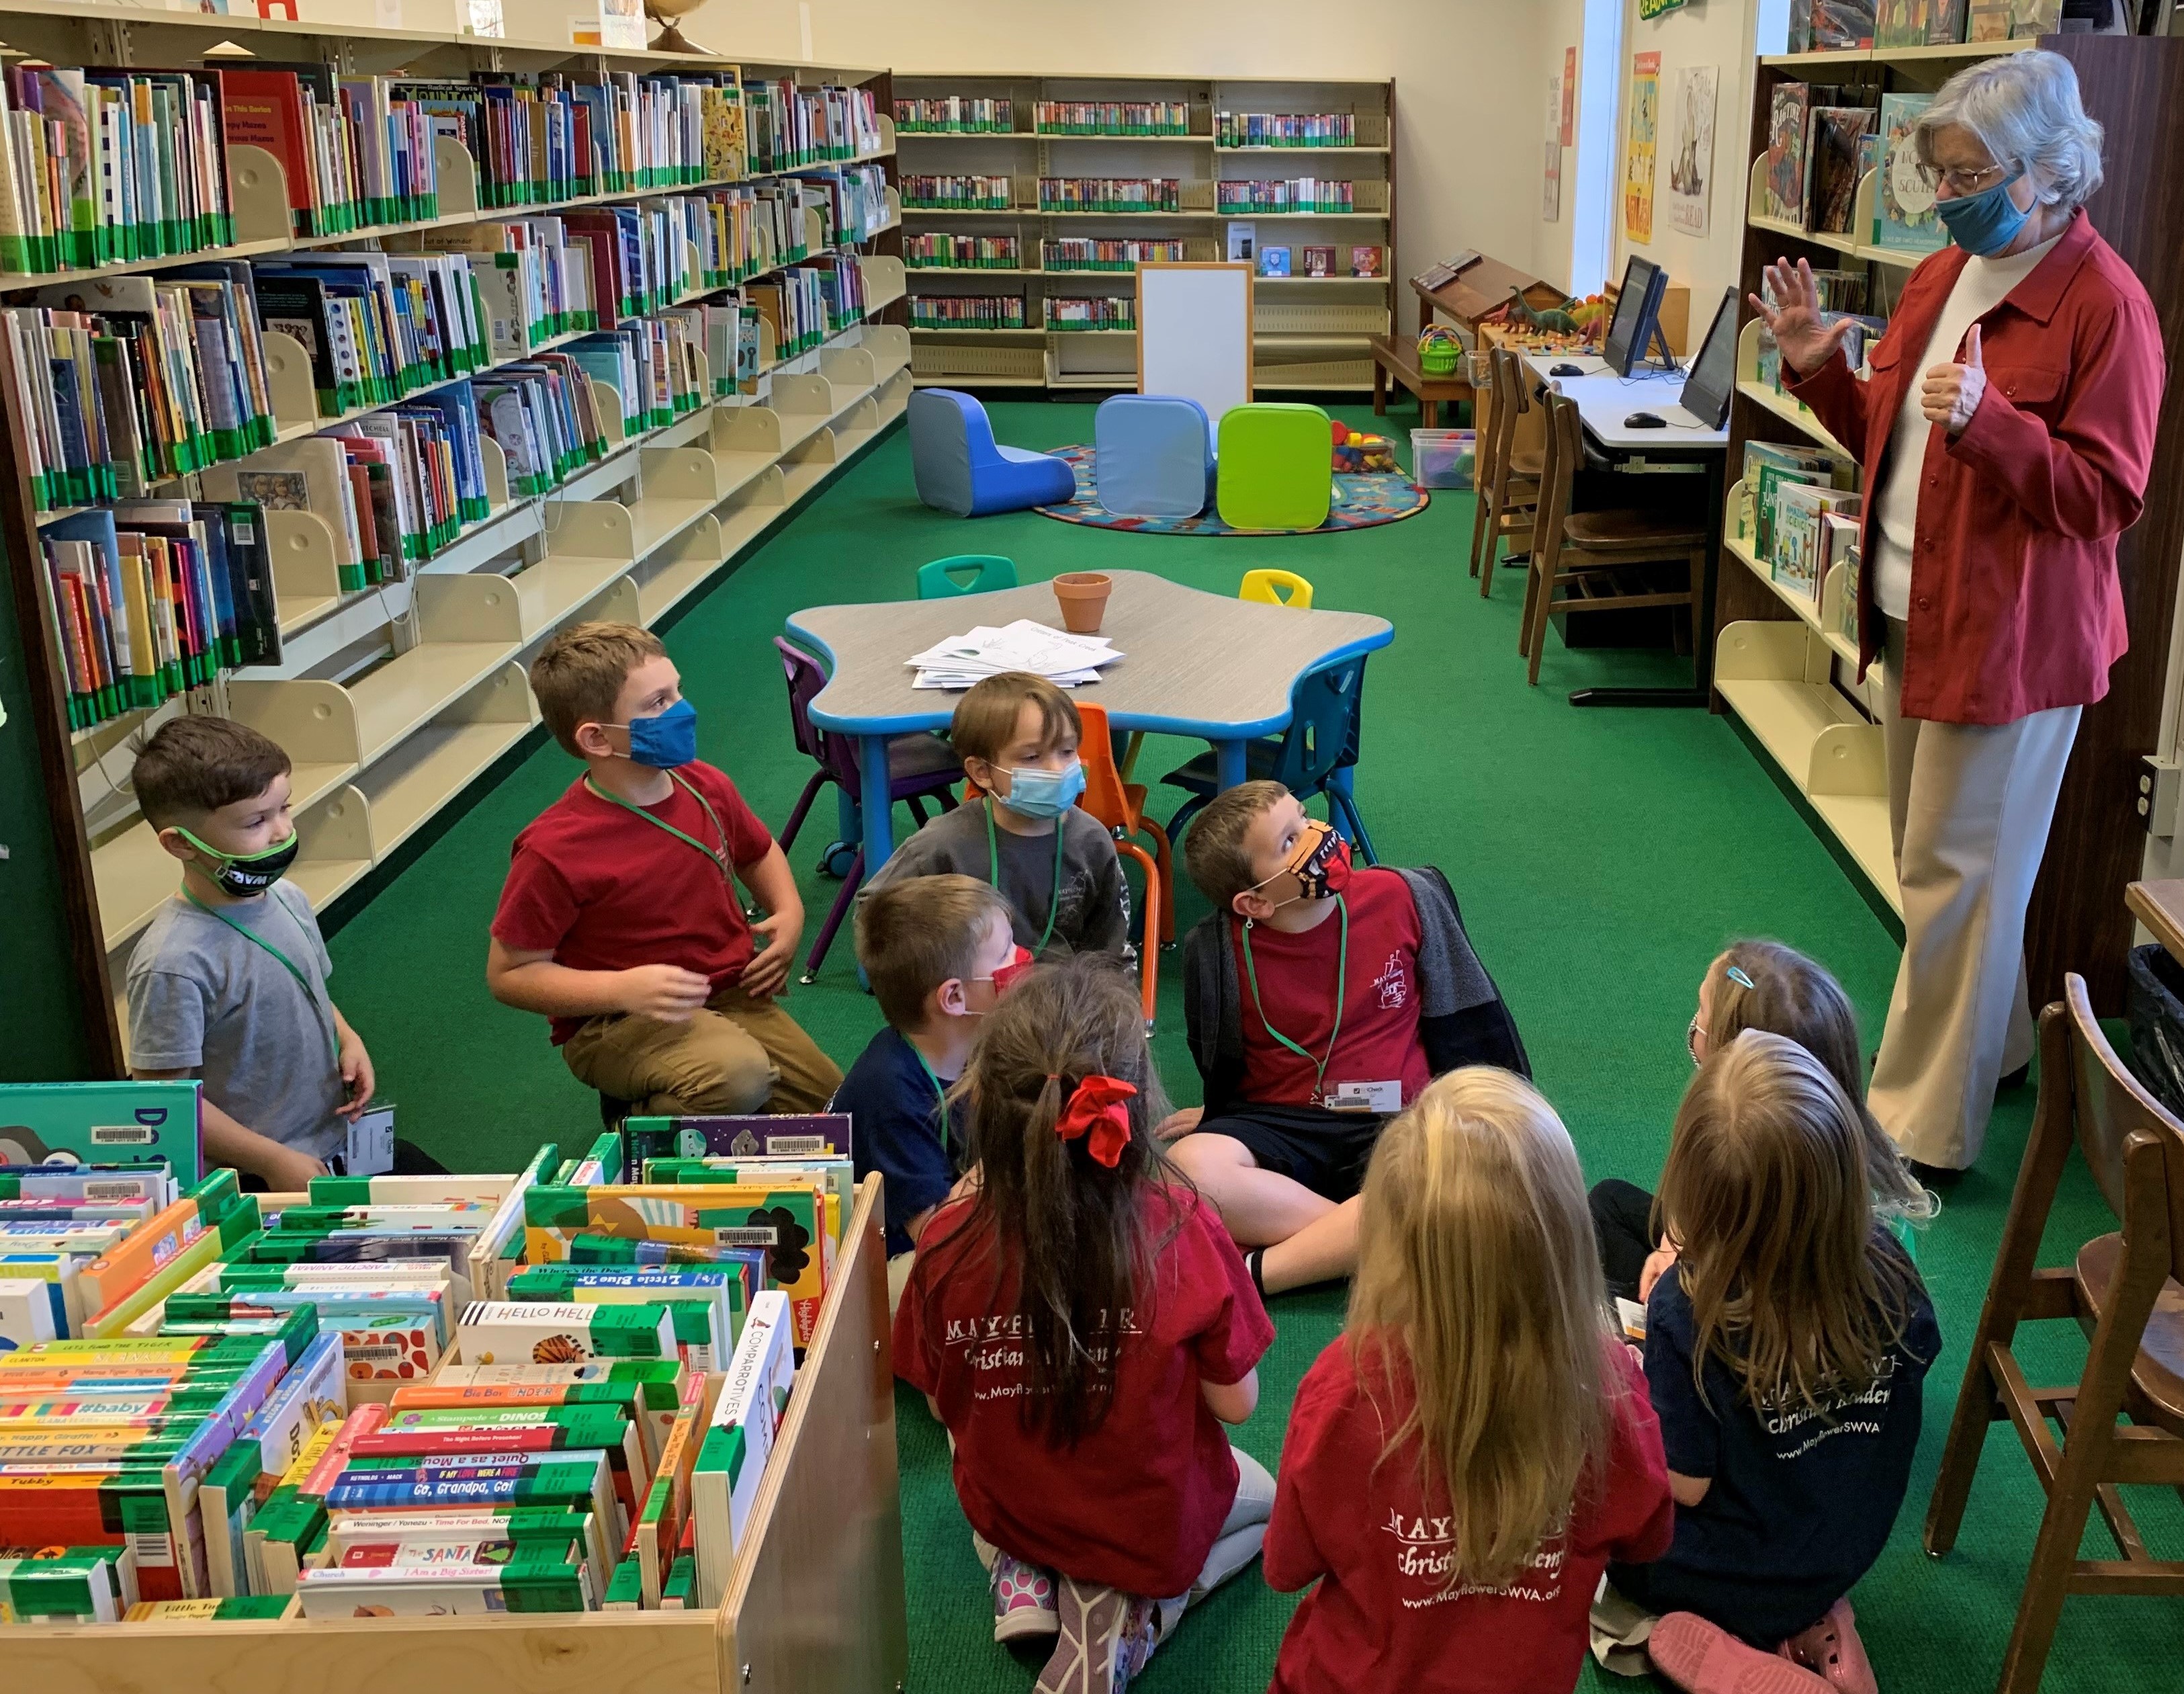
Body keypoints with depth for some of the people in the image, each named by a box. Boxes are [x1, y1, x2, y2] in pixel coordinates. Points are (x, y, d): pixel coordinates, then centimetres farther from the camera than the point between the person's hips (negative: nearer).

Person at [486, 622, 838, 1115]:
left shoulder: (707, 789, -3)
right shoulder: (553, 851, -22)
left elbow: (758, 852, 20)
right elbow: (509, 975, -14)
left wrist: (789, 913, 0)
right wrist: (624, 989, -27)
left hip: (733, 995, 7)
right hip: (614, 1023, -7)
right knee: (739, 1076, -34)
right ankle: (642, 1117, -3)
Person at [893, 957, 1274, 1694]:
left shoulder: (949, 1243, -24)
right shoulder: (1182, 1231, -30)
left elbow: (942, 1408, -8)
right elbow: (1235, 1404, -16)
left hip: (1004, 1510, 3)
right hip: (1155, 1523, -3)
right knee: (1265, 1494, 32)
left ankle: (1022, 1580, 10)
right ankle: (1129, 1615, 4)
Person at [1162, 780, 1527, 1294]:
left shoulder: (1406, 899, -7)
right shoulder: (1219, 951, -10)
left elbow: (1469, 1018, 7)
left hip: (1394, 1123, 0)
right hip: (1277, 1123, 0)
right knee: (1190, 1167, -34)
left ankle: (1253, 1272, -29)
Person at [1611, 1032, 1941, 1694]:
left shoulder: (1686, 1310, -33)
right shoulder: (1885, 1266, -22)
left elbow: (1684, 1486, -23)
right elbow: (1916, 1356, 1)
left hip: (1729, 1579, -4)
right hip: (1845, 1558, 4)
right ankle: (1809, 1623, 10)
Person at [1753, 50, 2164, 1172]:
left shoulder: (2103, 304, -15)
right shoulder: (1941, 278, 10)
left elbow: (2107, 497, -18)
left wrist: (1987, 419, -31)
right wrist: (1818, 369, 2)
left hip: (2013, 635, -8)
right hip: (1913, 615, 8)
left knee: (1953, 873, -3)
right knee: (1939, 859, 18)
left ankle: (1924, 1130, 8)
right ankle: (1995, 1039, 39)